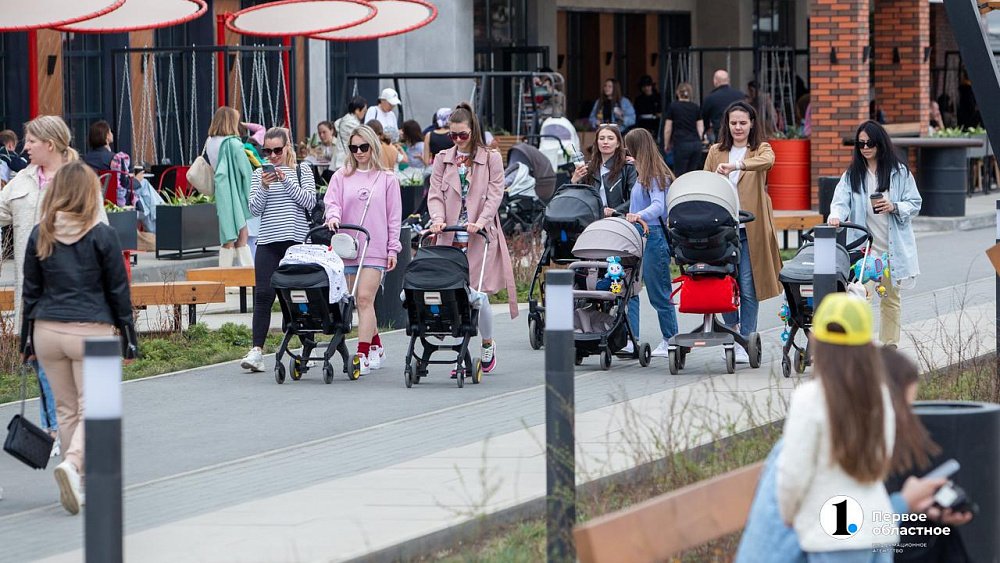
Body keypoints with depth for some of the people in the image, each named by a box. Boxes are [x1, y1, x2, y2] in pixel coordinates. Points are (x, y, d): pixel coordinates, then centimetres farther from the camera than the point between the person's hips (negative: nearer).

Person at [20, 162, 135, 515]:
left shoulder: (40, 235, 3)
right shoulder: (101, 236, -6)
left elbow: (31, 291, 7)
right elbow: (118, 290, -1)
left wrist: (27, 340, 14)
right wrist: (129, 336, 7)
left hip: (47, 331, 4)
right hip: (90, 330, -3)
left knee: (66, 409, 13)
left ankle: (78, 484, 16)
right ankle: (72, 463, -24)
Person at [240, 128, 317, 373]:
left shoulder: (302, 170, 7)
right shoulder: (259, 174, 10)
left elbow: (309, 201, -3)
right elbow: (254, 209, 4)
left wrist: (287, 181, -12)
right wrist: (264, 187, -13)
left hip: (297, 239, -1)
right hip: (268, 242, 1)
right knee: (263, 294, -8)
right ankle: (256, 351, -12)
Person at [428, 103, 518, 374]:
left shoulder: (491, 158, 6)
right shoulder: (443, 160, 14)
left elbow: (495, 194, -2)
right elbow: (435, 194, 7)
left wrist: (480, 222, -17)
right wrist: (438, 219, -13)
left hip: (480, 237, -3)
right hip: (450, 237, 3)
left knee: (478, 295, -8)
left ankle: (488, 344, 18)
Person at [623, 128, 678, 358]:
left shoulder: (655, 175, -10)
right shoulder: (642, 175, 17)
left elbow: (658, 205, -24)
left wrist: (640, 215, -39)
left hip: (653, 237, -9)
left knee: (658, 293, -1)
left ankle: (670, 341, 9)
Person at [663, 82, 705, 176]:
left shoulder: (672, 107, 3)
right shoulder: (696, 108, 11)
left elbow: (668, 129, 3)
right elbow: (701, 129, 9)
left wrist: (666, 145, 15)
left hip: (681, 144, -4)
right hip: (696, 144, 4)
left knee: (680, 175, -3)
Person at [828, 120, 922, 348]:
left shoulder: (900, 172, 3)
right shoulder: (852, 175, 5)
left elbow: (915, 204, 4)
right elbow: (842, 201, -6)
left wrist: (894, 207, -15)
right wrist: (835, 216, -29)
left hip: (893, 247, 1)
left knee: (891, 299, 11)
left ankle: (890, 347, 22)